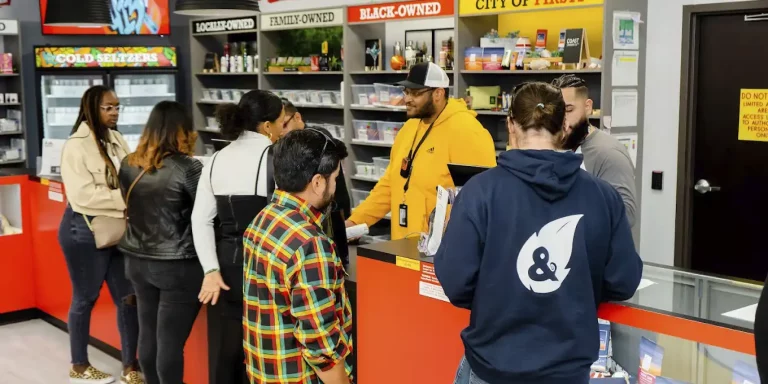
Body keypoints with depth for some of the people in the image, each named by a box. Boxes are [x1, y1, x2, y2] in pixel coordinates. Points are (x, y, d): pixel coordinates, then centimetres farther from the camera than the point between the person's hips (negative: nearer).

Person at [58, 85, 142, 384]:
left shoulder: (117, 140, 6)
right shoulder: (76, 146, -15)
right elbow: (82, 195, -24)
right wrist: (126, 199, -25)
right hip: (85, 231, -6)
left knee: (128, 298, 6)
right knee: (85, 299, 9)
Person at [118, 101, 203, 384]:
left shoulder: (128, 164, 5)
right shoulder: (188, 167, -15)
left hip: (138, 260, 6)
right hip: (177, 266, -6)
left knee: (148, 334, 15)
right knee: (170, 341, 0)